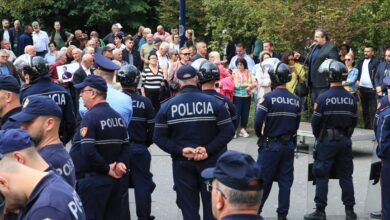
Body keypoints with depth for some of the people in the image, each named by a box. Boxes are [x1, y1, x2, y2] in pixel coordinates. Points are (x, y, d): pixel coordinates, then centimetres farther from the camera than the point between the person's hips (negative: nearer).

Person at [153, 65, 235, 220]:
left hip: (182, 164, 0)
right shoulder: (214, 102, -6)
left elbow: (159, 137, -7)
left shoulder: (167, 106, -4)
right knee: (211, 206, 11)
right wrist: (209, 149, -12)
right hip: (210, 161, 0)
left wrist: (180, 150, -11)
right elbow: (228, 131, -10)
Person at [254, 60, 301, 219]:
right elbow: (296, 124, 7)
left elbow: (258, 122, -17)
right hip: (289, 145, 4)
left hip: (270, 145, -4)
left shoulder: (268, 98, -14)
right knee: (285, 181, 9)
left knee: (263, 181, 5)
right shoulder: (296, 100, 2)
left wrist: (260, 136, 1)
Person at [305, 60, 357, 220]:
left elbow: (315, 122, -9)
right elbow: (354, 121, 7)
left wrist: (318, 137, 9)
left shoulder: (323, 98, -14)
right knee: (346, 175, 12)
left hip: (327, 141, -4)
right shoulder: (351, 99, 0)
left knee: (322, 176, 3)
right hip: (345, 141, 4)